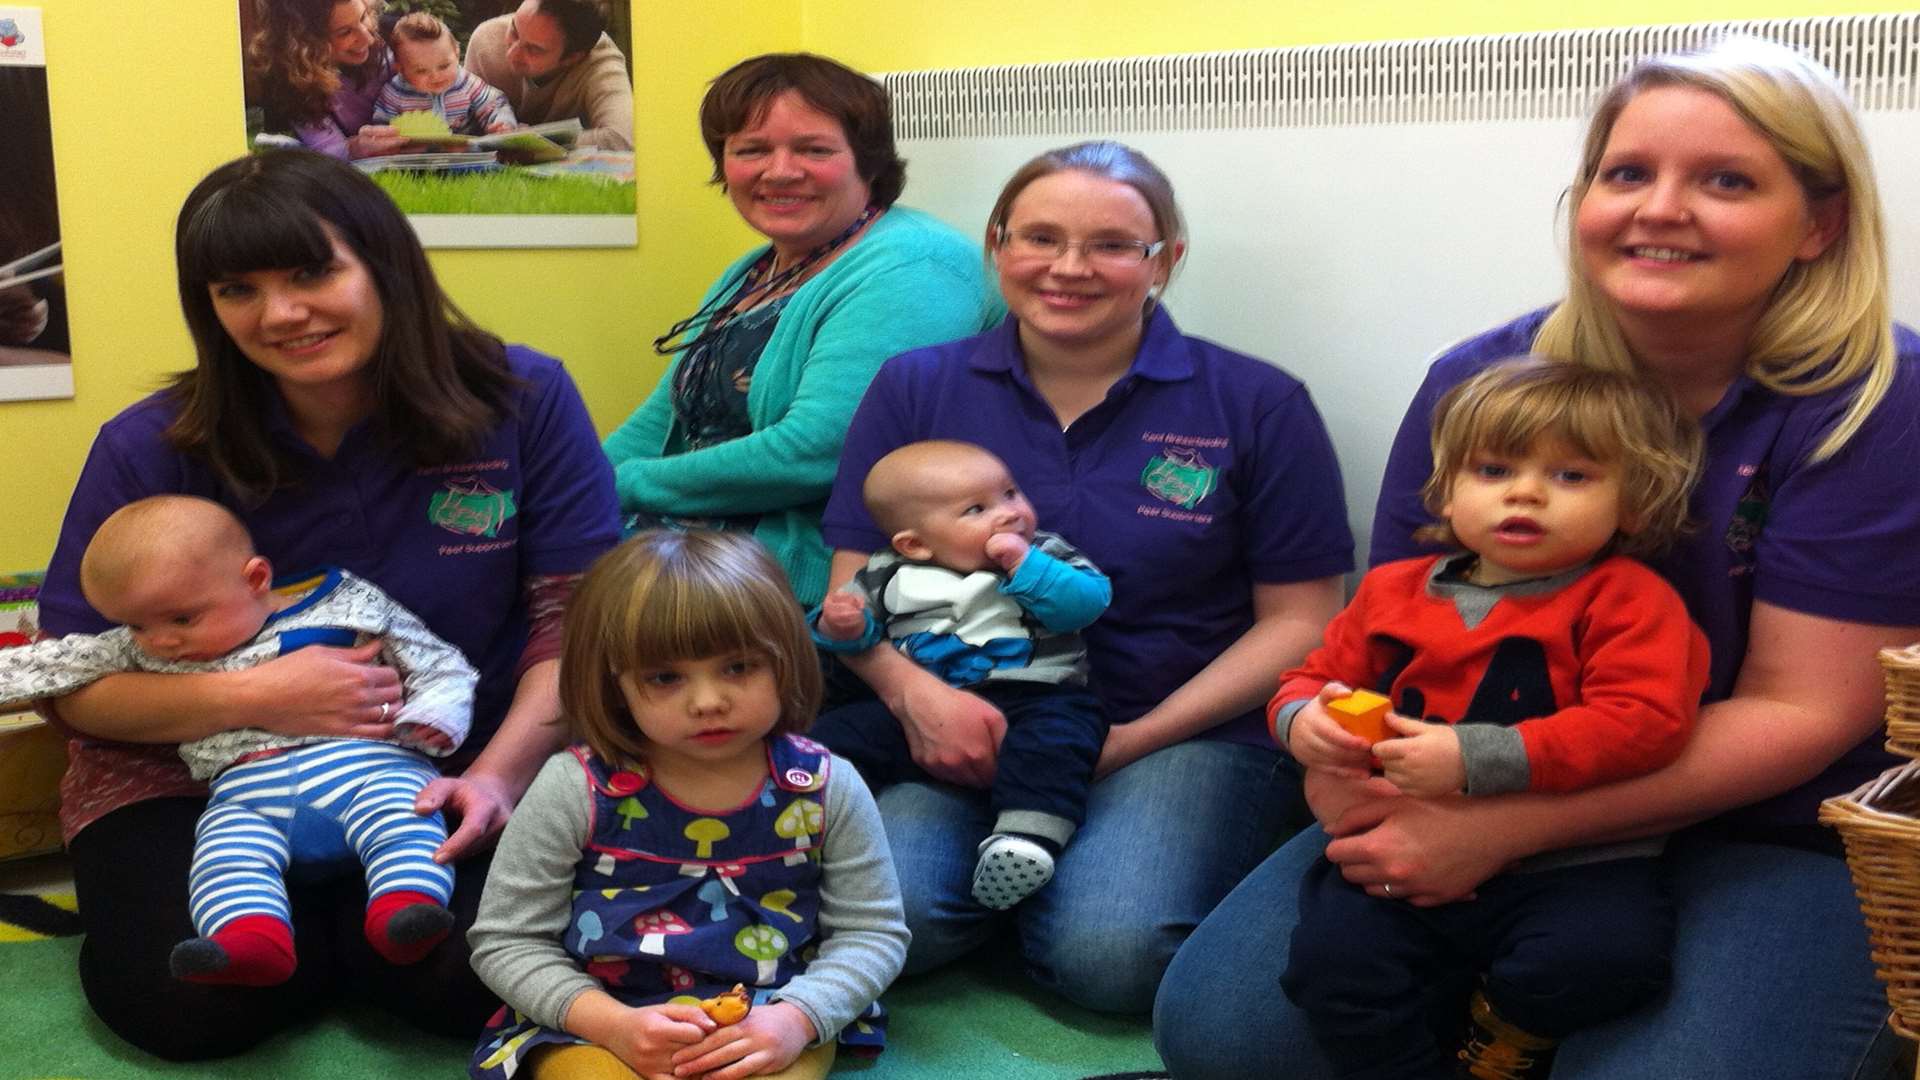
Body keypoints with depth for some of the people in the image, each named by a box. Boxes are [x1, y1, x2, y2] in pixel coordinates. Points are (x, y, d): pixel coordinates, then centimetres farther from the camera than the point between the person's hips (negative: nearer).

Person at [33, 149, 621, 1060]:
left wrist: (503, 771, -23)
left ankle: (350, 917, 10)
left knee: (460, 980, -26)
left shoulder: (522, 401, -8)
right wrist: (251, 697, -22)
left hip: (455, 772, 0)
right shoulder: (152, 450, -6)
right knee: (193, 999, -25)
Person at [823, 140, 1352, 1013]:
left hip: (1184, 735, -1)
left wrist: (1133, 740, -11)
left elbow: (1297, 620, 2)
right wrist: (916, 694, -16)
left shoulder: (1255, 406, 2)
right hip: (961, 733, 2)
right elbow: (854, 590, 7)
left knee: (1108, 951, -30)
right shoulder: (916, 387, 9)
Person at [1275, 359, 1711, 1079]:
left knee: (1609, 952, -30)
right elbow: (1318, 674, 23)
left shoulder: (1626, 600, -3)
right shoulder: (1394, 591, 13)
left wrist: (1476, 759, -25)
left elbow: (1643, 721, -17)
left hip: (1564, 866, -2)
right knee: (1330, 954, -22)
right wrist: (1302, 720, -4)